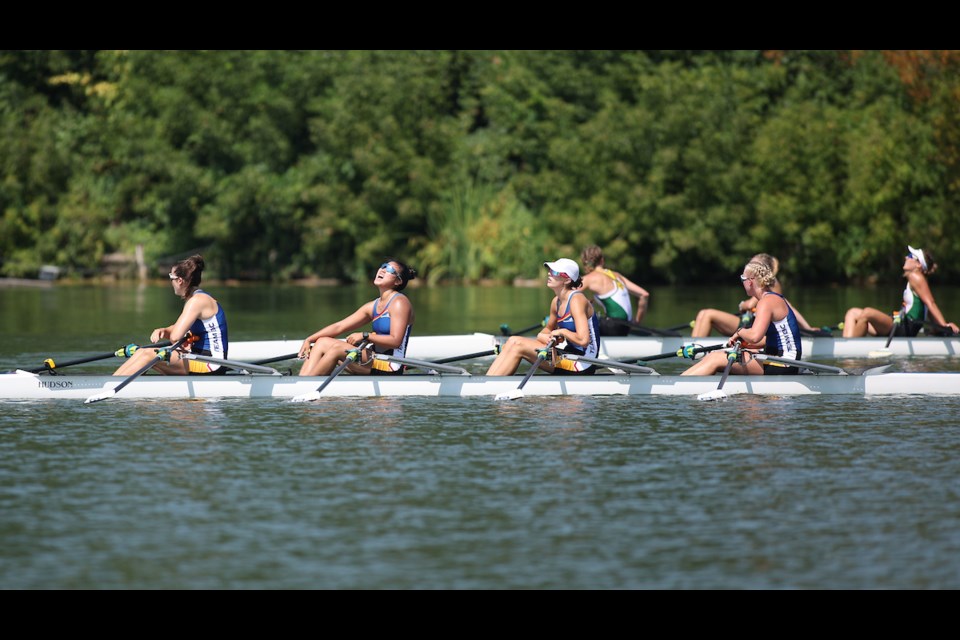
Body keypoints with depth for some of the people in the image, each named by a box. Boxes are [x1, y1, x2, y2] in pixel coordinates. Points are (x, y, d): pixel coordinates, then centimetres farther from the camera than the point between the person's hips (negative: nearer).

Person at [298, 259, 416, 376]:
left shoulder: (399, 303, -7)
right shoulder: (373, 306, 18)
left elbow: (395, 341, -17)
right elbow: (339, 326, 15)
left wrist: (365, 336, -19)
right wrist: (309, 340, 6)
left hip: (389, 369, -9)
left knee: (337, 348, -22)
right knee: (322, 342, 1)